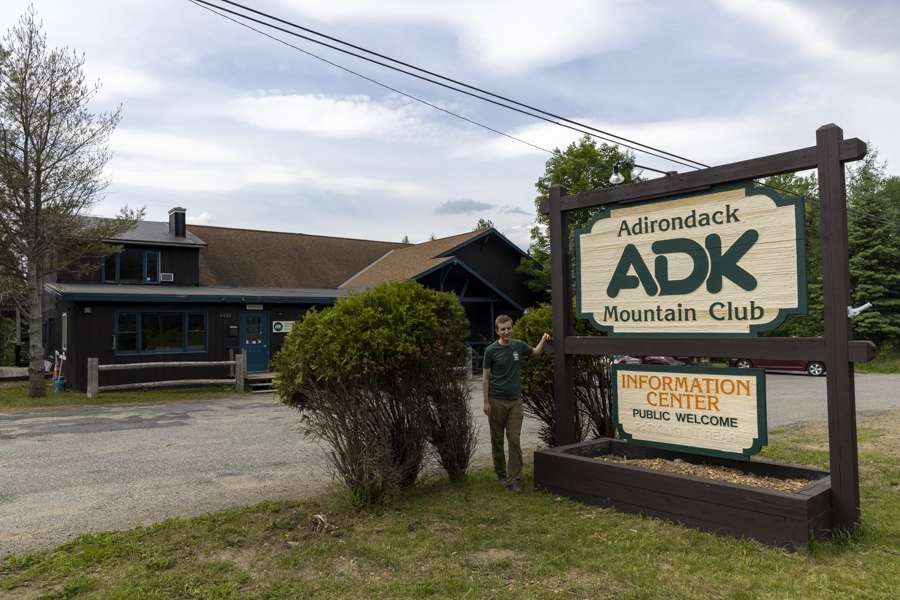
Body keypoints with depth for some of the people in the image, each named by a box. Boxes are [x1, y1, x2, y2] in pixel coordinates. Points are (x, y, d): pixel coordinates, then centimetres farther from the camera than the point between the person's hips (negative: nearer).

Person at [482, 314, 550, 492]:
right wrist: (486, 402, -9)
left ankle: (514, 478, 0)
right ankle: (501, 474, 23)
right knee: (497, 440, 8)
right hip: (497, 402, -2)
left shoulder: (519, 346, 4)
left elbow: (535, 352, 26)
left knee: (514, 440, -3)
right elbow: (485, 377, -4)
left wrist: (543, 339, 8)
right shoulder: (491, 350, -6)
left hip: (515, 401, 2)